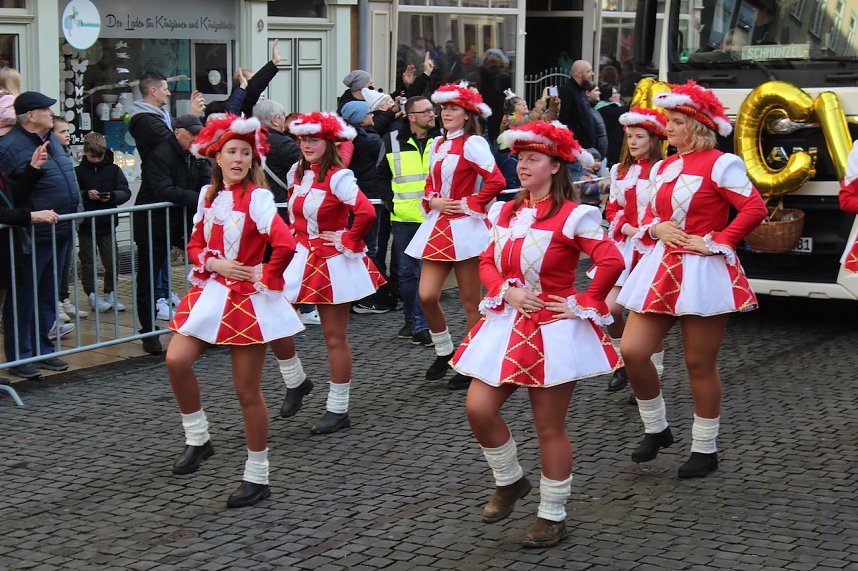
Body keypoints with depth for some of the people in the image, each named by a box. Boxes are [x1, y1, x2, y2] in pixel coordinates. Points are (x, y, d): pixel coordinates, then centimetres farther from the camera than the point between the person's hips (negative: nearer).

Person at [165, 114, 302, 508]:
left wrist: (267, 277, -14)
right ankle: (197, 439, 8)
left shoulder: (257, 197, -13)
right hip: (211, 293, 6)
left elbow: (285, 243, -27)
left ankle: (257, 477, 14)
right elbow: (195, 246, 13)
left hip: (248, 299, -6)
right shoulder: (209, 195, 7)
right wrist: (215, 263, -6)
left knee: (247, 391, 0)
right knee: (176, 360, -14)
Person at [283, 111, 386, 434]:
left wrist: (349, 242, -19)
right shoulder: (297, 173, 6)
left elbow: (366, 213, -29)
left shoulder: (337, 177, -16)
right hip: (303, 260, 7)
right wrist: (295, 233, 14)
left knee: (335, 337, 3)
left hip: (333, 263, -7)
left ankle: (338, 410, 13)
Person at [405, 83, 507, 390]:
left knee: (470, 301, 2)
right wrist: (433, 201, 2)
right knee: (427, 295, -1)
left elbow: (496, 181, -19)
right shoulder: (438, 144, 14)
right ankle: (443, 351, 20)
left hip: (464, 227, -7)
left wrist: (469, 205, -13)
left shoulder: (472, 143, -9)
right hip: (437, 226, 7)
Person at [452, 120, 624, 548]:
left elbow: (612, 261, -22)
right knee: (478, 408, -3)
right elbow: (487, 262, 12)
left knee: (549, 428, 3)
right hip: (507, 326, 6)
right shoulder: (507, 212, 8)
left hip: (553, 331, -6)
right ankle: (509, 481, 24)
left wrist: (585, 304, -15)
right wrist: (507, 292, -7)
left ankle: (553, 517, 19)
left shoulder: (572, 217, -13)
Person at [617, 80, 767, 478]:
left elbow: (755, 209, -16)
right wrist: (656, 228, 0)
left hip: (703, 272, -7)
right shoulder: (662, 168, 14)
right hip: (661, 268, 7)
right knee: (632, 351, -3)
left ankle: (705, 450, 16)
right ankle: (656, 429, 18)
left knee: (700, 364, 1)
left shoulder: (719, 164, -8)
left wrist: (716, 242, -16)